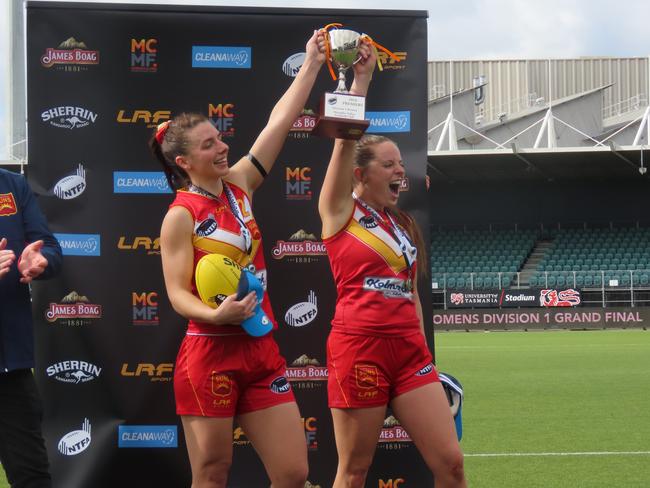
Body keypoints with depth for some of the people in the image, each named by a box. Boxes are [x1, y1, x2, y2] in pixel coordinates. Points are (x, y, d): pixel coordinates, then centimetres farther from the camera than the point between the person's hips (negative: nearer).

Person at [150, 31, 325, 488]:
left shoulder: (238, 184, 8)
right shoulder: (181, 216, -8)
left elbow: (280, 121, 10)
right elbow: (179, 294, -11)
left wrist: (312, 65, 9)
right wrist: (216, 314, -28)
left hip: (261, 352, 6)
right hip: (209, 356, -6)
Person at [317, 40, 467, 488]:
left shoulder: (403, 225, 19)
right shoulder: (341, 212, 2)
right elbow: (347, 138, -8)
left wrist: (423, 352, 17)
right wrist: (362, 77, -7)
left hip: (409, 348, 6)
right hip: (359, 345, -6)